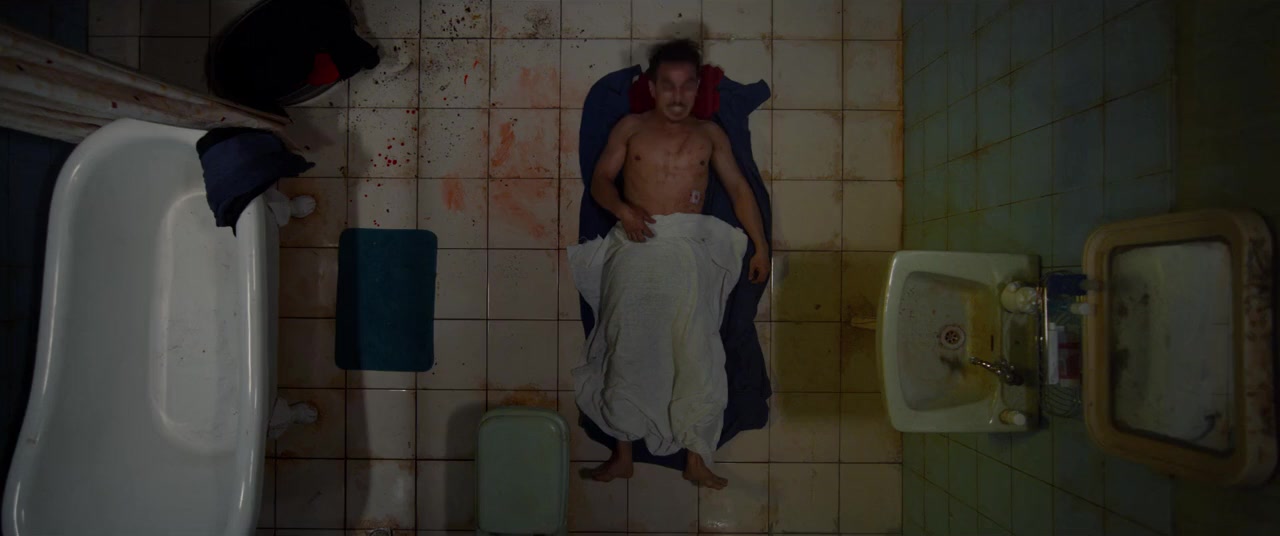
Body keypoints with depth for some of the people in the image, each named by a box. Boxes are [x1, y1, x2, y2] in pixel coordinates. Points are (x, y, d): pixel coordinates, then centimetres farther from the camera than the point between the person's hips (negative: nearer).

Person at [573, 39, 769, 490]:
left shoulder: (710, 134, 14)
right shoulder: (630, 128, 11)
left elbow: (738, 188, 12)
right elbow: (600, 180, 7)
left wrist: (760, 245, 5)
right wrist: (622, 208, -15)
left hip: (689, 252, 1)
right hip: (637, 247, 0)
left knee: (699, 354, -3)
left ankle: (696, 460, 8)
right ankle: (623, 455, 10)